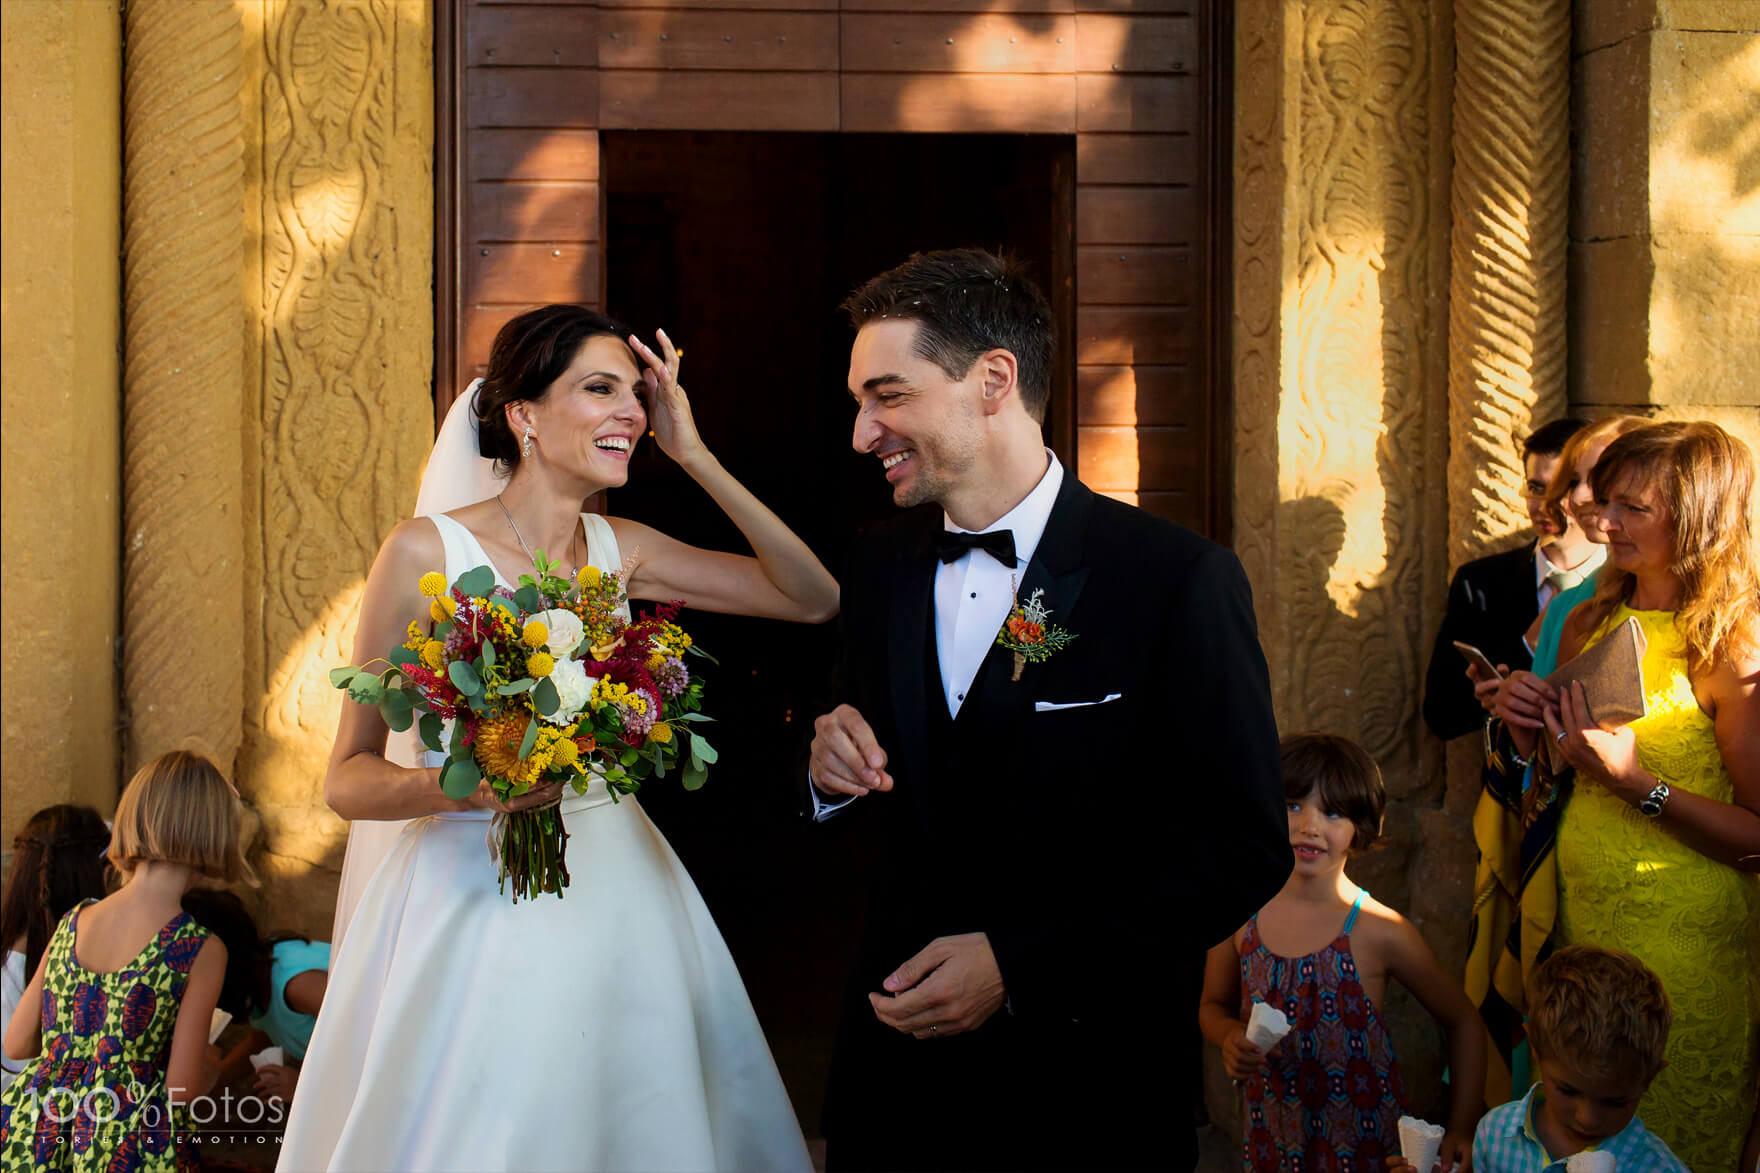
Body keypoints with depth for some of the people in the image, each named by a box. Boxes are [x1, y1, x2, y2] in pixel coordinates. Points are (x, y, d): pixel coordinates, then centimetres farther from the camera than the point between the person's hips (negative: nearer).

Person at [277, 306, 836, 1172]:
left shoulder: (621, 550, 4)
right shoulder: (426, 552, -9)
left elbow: (814, 599, 0)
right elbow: (348, 780, -6)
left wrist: (693, 457, -4)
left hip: (617, 893, 5)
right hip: (475, 902, -4)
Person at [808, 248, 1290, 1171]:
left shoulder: (1178, 580, -15)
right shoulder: (879, 562, 3)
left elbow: (1242, 850, -16)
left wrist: (1018, 966, -21)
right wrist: (833, 773, -11)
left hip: (1088, 1087, -4)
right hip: (896, 1052, 5)